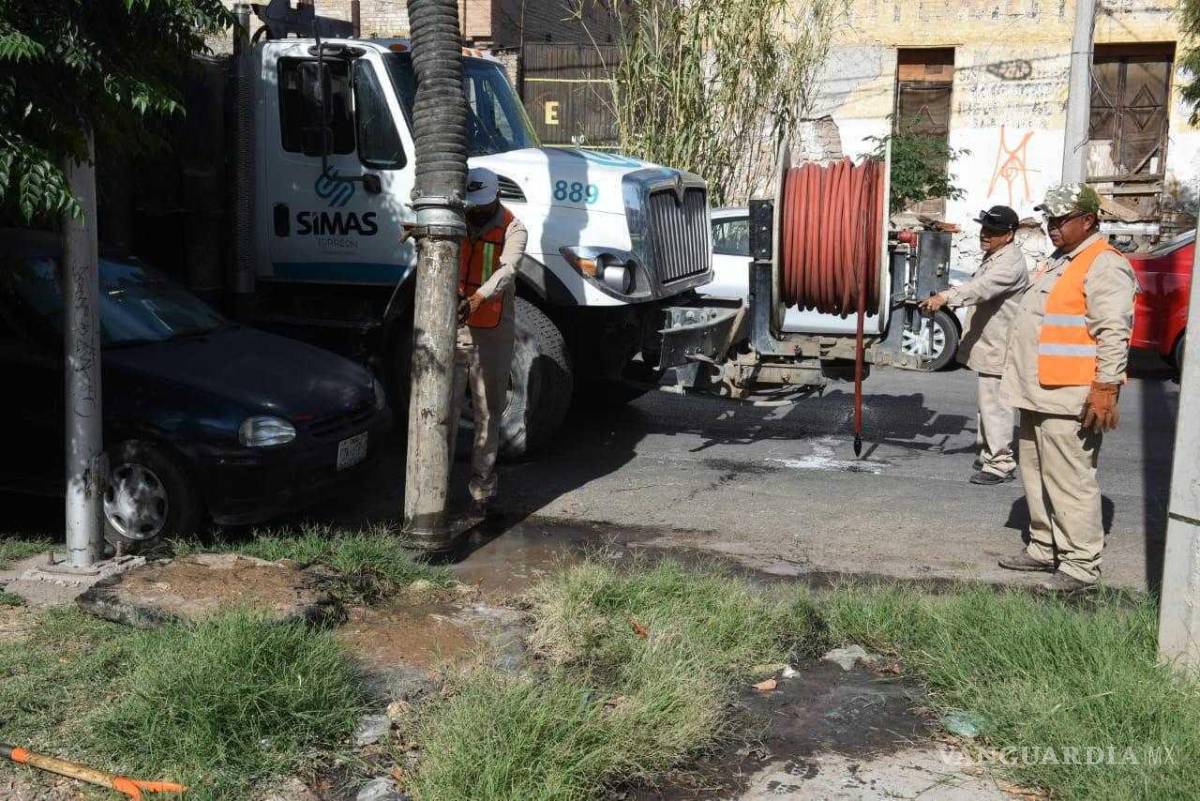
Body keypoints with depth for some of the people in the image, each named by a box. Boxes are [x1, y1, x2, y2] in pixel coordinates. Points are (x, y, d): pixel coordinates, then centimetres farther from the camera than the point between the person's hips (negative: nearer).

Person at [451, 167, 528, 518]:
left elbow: (506, 270, -22)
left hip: (493, 333, -2)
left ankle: (482, 491, 15)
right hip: (454, 327, 2)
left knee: (488, 413, 5)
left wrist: (476, 299, -40)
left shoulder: (513, 230, -3)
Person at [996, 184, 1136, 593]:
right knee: (1036, 475, 16)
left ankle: (1080, 564, 0)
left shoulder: (1104, 266, -12)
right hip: (1039, 394, 10)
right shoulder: (1061, 261, 21)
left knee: (1070, 481, -7)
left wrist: (1106, 388, -24)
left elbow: (1113, 334, -19)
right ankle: (1044, 548, 28)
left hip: (1069, 398, -10)